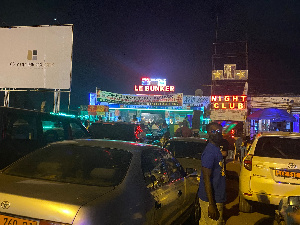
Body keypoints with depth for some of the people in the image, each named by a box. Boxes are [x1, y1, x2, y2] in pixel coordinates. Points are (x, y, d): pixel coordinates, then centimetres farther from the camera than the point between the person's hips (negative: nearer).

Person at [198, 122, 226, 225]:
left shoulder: (216, 149, 10)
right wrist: (211, 204, -24)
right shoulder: (209, 152, -20)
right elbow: (206, 178, -23)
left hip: (216, 197, 9)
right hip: (211, 200, -9)